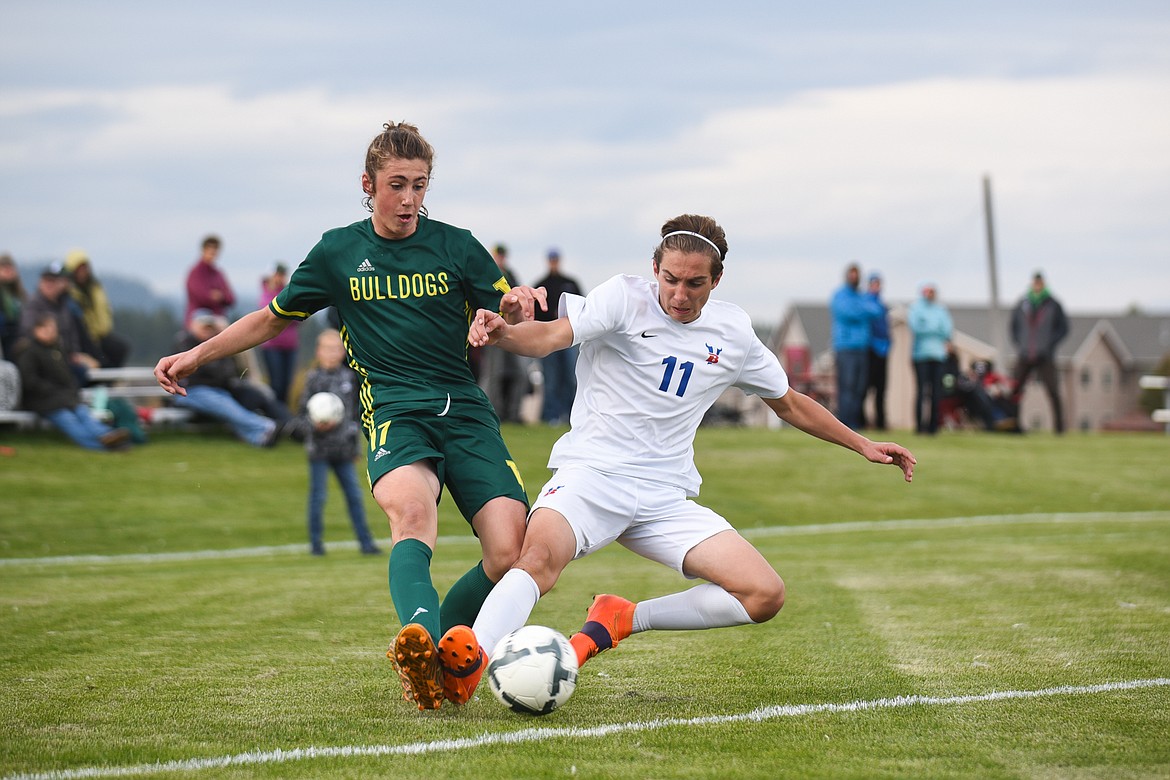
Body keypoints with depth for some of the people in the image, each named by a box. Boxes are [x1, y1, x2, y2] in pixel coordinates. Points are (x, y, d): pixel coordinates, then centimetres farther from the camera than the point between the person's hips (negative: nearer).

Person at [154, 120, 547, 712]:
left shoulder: (456, 246, 9)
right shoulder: (338, 252, 12)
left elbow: (512, 328, 12)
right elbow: (272, 318, 25)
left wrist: (519, 306, -12)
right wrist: (197, 355, 20)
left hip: (466, 411, 2)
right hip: (393, 412, -2)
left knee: (511, 555, -17)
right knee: (411, 511, -36)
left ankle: (432, 654, 4)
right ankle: (422, 645, -61)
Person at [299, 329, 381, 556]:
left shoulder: (349, 378, 8)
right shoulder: (314, 378, -2)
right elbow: (304, 410, -2)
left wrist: (355, 443, 15)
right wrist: (316, 425, -21)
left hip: (343, 450, 3)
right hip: (320, 447, -3)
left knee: (354, 495, 2)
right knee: (318, 496, 1)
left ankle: (365, 542, 7)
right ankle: (316, 543, 10)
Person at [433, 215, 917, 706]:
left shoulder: (733, 332, 10)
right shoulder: (625, 298, -3)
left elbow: (788, 404, 26)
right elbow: (551, 337, -20)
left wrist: (862, 445, 26)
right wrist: (502, 333, -42)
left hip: (666, 499, 5)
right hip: (592, 473, -5)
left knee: (765, 596, -12)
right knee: (540, 555, -36)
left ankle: (620, 623, -1)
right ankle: (469, 662, -50)